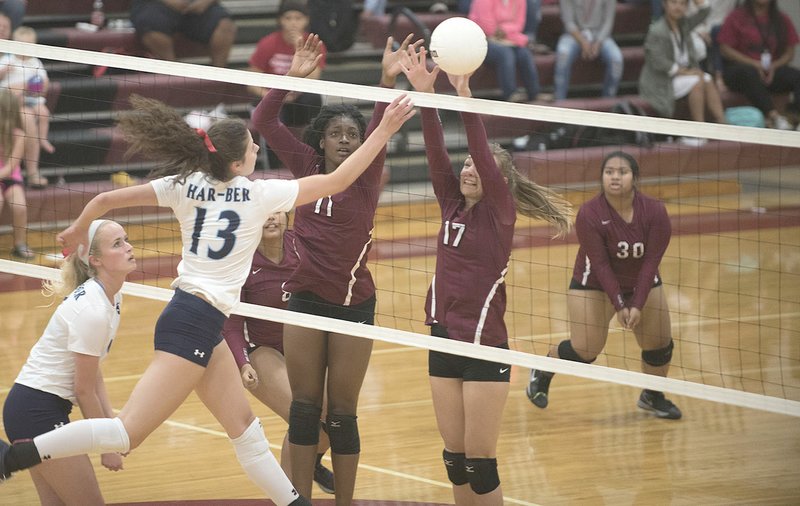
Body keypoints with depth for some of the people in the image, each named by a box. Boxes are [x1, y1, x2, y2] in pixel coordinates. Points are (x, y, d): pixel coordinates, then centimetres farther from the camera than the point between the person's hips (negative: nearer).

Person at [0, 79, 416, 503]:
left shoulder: (186, 185, 4)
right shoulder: (260, 194, -10)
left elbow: (105, 200, 6)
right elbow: (337, 181, -7)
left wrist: (77, 231, 26)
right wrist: (384, 131, -1)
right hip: (195, 326, -9)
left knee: (245, 427, 14)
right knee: (128, 432, -12)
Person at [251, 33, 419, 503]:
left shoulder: (367, 177, -4)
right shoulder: (307, 168, 3)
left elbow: (380, 130, -22)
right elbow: (264, 121, -3)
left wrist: (389, 80, -38)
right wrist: (293, 77, -15)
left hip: (353, 305, -3)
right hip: (306, 300, 3)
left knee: (342, 414, 2)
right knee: (305, 408, 5)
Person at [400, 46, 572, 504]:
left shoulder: (501, 212, -6)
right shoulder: (453, 206, 8)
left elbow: (486, 157, -20)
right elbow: (437, 152, -2)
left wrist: (465, 99, -30)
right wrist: (425, 96, -14)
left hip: (485, 348, -6)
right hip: (444, 341, 6)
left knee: (480, 462, -4)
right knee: (454, 458, 9)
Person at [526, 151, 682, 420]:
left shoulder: (655, 212, -19)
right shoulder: (589, 215, -26)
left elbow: (651, 262, -18)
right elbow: (600, 264, -24)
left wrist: (638, 305, -22)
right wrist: (619, 305, -26)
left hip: (643, 284, 3)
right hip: (595, 284, -3)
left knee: (659, 344, 0)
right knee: (585, 350, -8)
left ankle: (652, 396, 28)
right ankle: (541, 374, 22)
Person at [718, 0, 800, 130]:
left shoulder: (782, 20, 14)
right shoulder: (736, 17, 5)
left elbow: (789, 52, 12)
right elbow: (725, 49, -2)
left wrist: (774, 66, -10)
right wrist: (754, 64, -14)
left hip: (772, 70, 3)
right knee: (749, 74, -39)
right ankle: (773, 116, -49)